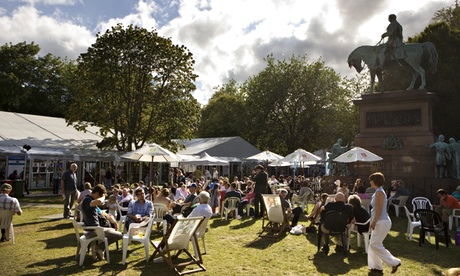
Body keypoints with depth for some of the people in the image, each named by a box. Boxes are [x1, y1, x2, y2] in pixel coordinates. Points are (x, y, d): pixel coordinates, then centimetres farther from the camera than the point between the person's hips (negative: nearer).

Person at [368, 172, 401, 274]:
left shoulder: (379, 192, -16)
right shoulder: (378, 192, 14)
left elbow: (379, 209, -21)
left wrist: (374, 221, -21)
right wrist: (373, 221, 21)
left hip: (382, 222, -10)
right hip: (380, 222, 10)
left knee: (375, 244, -5)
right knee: (373, 244, 12)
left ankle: (394, 262, 3)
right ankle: (376, 266, 19)